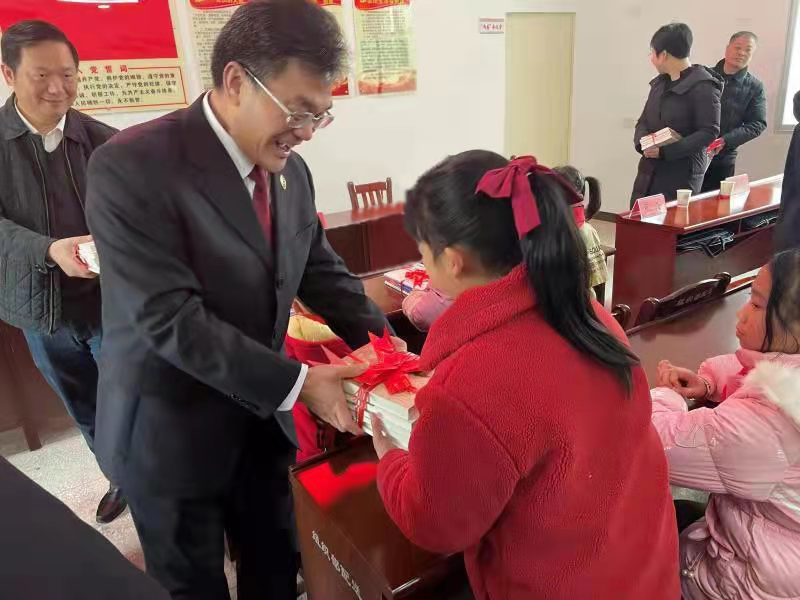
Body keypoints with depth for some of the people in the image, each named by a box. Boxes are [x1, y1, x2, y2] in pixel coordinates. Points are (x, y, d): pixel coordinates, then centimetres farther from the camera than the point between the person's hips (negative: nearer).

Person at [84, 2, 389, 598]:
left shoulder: (291, 171, -1)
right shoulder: (132, 166, -23)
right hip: (172, 433, -5)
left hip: (261, 420, 6)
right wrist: (296, 383, -27)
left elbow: (321, 271, 5)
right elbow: (170, 319, -28)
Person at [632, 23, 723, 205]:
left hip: (683, 173, -7)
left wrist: (666, 151, -23)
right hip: (650, 170, 8)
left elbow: (709, 132, -16)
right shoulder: (659, 82, 15)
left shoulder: (703, 86, -10)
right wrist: (642, 141, -8)